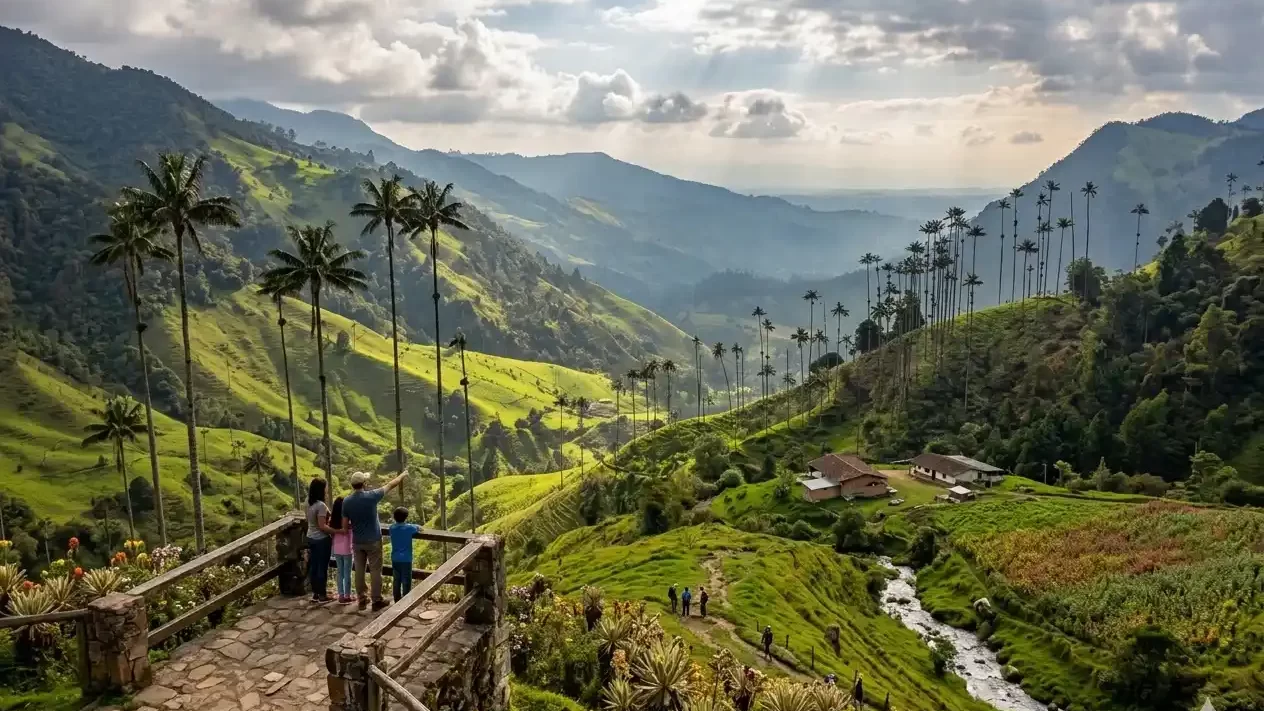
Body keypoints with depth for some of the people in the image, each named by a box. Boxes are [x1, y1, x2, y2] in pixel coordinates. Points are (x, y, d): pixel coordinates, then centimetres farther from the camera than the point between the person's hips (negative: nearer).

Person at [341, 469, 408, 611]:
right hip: (373, 541, -4)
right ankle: (377, 601, 8)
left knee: (359, 570, 12)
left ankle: (361, 599, 20)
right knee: (375, 571, 4)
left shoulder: (346, 502, -7)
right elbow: (390, 485, -3)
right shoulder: (371, 496, -16)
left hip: (357, 542, 4)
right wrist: (402, 475, 12)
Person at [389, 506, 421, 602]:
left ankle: (397, 601, 19)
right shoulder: (409, 527, -10)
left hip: (395, 559, 5)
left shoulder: (392, 527, 0)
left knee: (396, 581, 12)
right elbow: (419, 528, 9)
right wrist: (418, 527, 28)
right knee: (406, 582, 0)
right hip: (406, 559, -5)